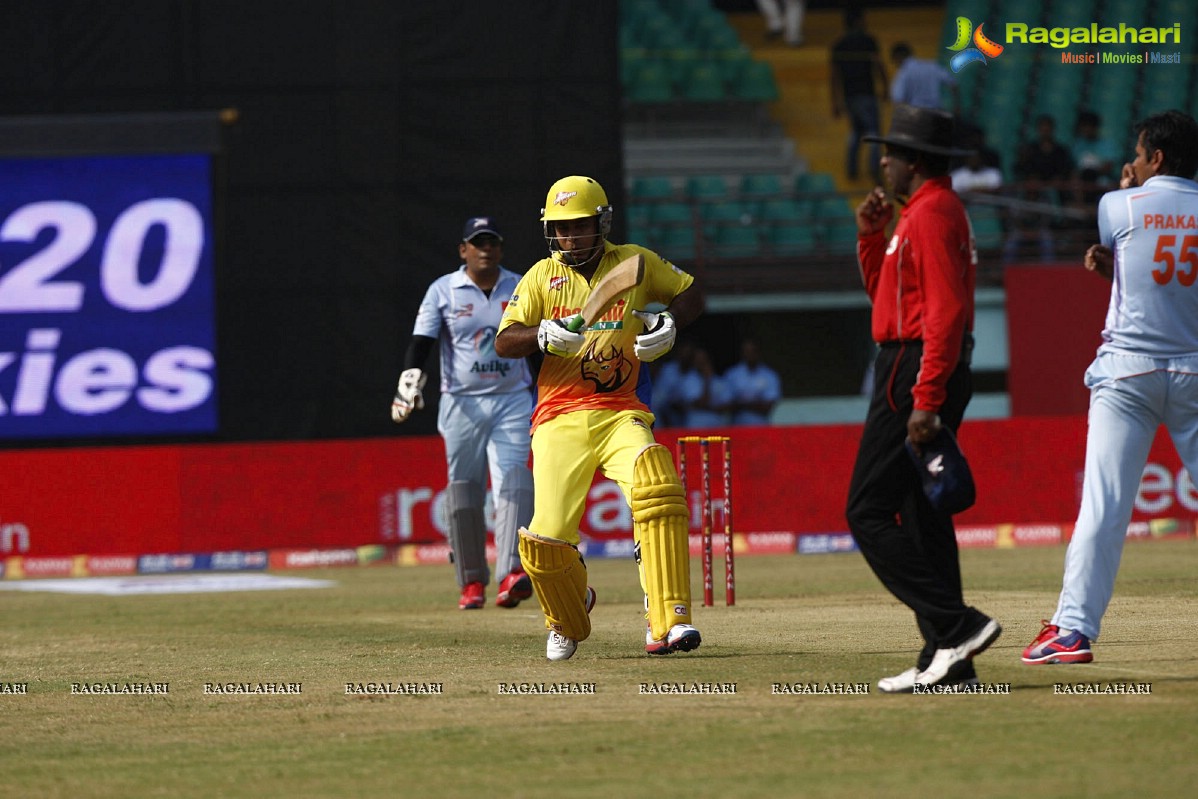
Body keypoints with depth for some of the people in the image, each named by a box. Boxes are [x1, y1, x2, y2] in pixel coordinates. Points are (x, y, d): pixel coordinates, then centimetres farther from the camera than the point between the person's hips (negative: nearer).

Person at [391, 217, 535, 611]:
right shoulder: (443, 291, 1)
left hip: (512, 401, 0)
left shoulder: (521, 289, 8)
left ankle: (512, 572, -28)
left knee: (512, 482, -16)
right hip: (462, 404, 0)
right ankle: (472, 582, 11)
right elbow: (420, 343, -5)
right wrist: (410, 383, -21)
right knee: (464, 492, 1)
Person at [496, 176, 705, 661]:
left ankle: (668, 623, -32)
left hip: (620, 414, -1)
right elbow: (503, 343, 0)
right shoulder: (542, 277, 8)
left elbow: (690, 294, 19)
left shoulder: (634, 264, 8)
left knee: (656, 486, -32)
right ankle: (568, 620, 25)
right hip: (560, 420, 1)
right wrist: (543, 336, -21)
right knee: (546, 540, -11)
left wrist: (669, 323, -3)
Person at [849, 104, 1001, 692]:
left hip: (917, 373, -11)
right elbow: (883, 291, 27)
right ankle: (944, 657, 9)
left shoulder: (930, 215, -14)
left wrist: (925, 400, -27)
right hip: (926, 377, 11)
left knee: (869, 513, -11)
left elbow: (945, 312, -23)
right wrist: (871, 236, 12)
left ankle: (957, 626, -19)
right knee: (922, 517, 10)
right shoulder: (932, 212, 19)